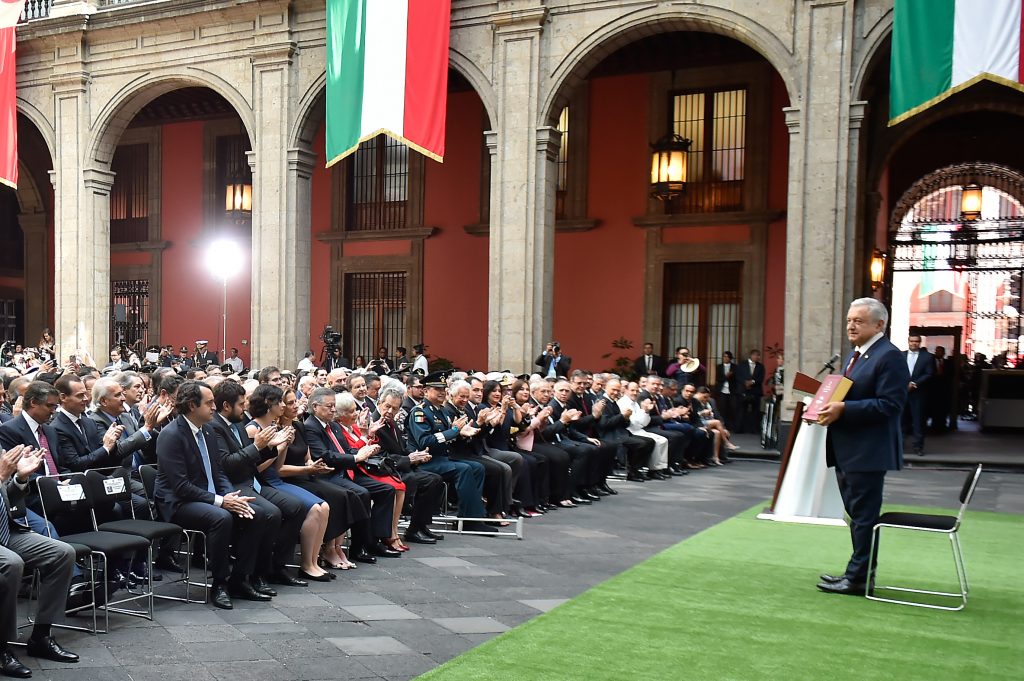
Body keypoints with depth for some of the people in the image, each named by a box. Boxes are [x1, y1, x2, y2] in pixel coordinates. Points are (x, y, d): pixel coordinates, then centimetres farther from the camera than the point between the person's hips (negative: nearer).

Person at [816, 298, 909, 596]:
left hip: (868, 451, -10)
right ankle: (858, 572, 28)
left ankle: (858, 578, 5)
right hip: (847, 450, 10)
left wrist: (843, 409, -24)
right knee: (857, 515, 18)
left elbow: (889, 404, -22)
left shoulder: (889, 356, -14)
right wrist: (829, 406, 3)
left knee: (864, 516, -2)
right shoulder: (855, 355, 17)